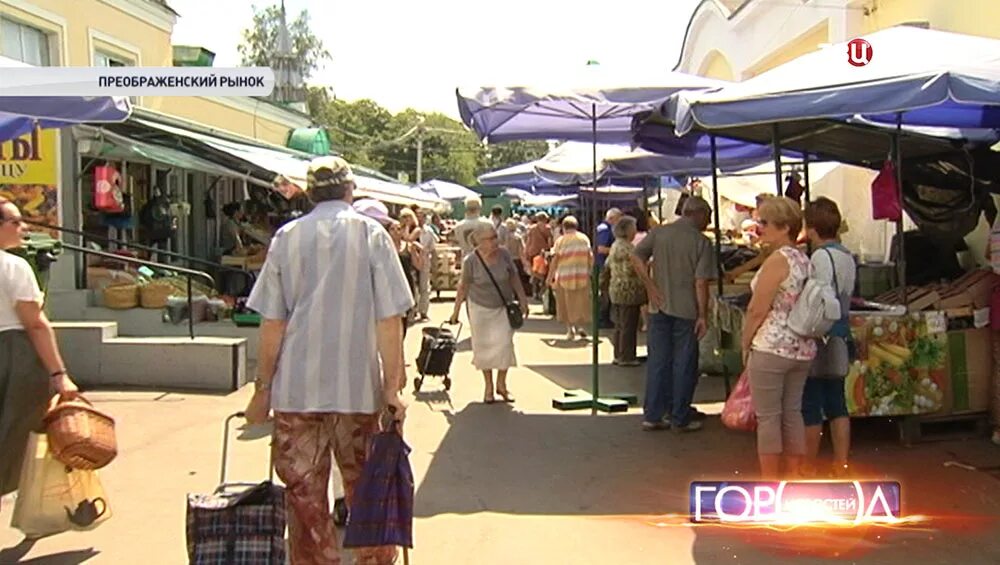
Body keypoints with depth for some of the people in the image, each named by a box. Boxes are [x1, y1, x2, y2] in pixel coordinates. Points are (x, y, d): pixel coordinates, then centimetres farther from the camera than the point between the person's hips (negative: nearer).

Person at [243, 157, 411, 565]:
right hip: (357, 385, 0)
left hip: (296, 387, 0)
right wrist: (393, 385, -3)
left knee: (305, 495, 9)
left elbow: (272, 322, 0)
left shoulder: (287, 237, 1)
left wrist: (263, 387, 8)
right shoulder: (372, 234, -2)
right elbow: (389, 319, -7)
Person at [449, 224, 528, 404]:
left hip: (503, 307, 1)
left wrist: (523, 300, 2)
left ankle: (501, 385, 11)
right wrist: (456, 311, -3)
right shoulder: (470, 261, -17)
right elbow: (464, 286, -7)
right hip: (480, 308, -1)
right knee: (484, 346, 5)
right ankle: (488, 387, 19)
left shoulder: (504, 254, -13)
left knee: (504, 343, -5)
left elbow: (514, 279, 0)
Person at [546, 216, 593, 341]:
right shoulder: (584, 238, 5)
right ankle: (580, 326, 10)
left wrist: (550, 277, -1)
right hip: (582, 275, 1)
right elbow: (590, 256, -2)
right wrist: (591, 270, 9)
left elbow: (555, 260, -5)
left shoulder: (560, 240, -1)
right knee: (581, 302, 14)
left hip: (564, 276, -1)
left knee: (567, 303, 9)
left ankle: (570, 328, 3)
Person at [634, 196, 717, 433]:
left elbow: (637, 257, -6)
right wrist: (703, 316, -6)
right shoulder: (702, 242, -7)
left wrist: (651, 288, -4)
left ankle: (652, 415, 14)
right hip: (686, 309, -4)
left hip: (659, 307, 4)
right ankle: (680, 419, 13)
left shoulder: (658, 232, 4)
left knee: (657, 361, 10)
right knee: (684, 364, 6)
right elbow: (701, 283, -11)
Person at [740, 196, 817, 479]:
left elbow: (757, 311, -15)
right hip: (803, 349, 8)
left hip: (771, 347, -8)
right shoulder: (805, 260, 9)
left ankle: (769, 483, 8)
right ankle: (795, 476, 22)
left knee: (768, 416, 1)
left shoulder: (777, 260, -15)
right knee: (792, 413, 15)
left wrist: (745, 344, -2)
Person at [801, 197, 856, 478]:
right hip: (841, 338, 8)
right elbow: (846, 296, 13)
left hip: (821, 339, -8)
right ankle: (841, 464, 17)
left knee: (810, 406, 2)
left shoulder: (820, 257, -16)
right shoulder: (848, 256, 9)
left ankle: (809, 467, 10)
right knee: (837, 404, 12)